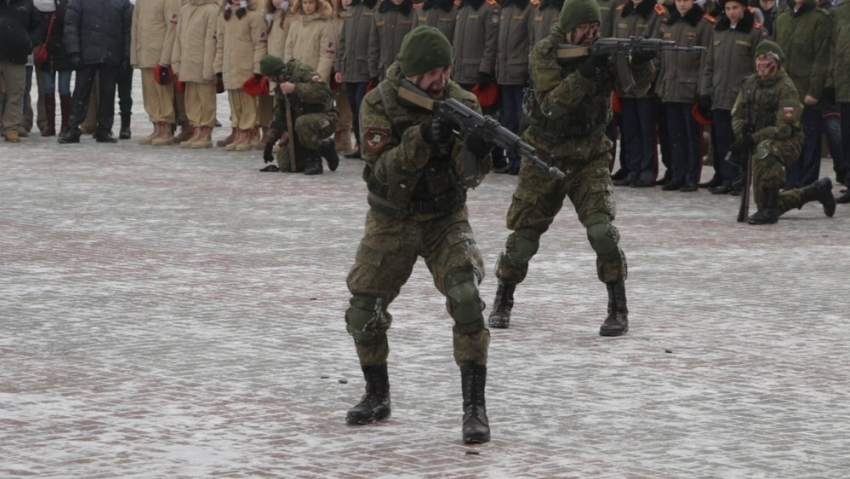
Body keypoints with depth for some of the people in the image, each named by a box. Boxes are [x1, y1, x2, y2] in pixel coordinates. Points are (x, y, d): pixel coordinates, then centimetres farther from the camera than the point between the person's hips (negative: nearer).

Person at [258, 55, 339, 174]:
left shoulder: (302, 71, -16)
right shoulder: (280, 86, 10)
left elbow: (323, 91, -33)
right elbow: (279, 118, 18)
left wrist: (295, 88, -32)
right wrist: (269, 144, 15)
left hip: (325, 119, -9)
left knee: (302, 123, -41)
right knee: (285, 165, -1)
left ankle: (315, 160, -19)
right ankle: (324, 148, 18)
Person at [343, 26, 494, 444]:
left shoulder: (461, 103, -13)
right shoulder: (378, 105, -15)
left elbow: (469, 176, -19)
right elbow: (384, 171, -25)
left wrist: (475, 151, -42)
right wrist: (422, 139, -40)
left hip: (445, 220, -1)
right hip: (391, 221, 1)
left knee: (466, 301, -22)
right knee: (363, 314, 3)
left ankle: (475, 408, -17)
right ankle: (377, 397, 29)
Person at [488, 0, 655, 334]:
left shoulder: (604, 51, -4)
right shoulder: (544, 55, -12)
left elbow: (639, 82, -15)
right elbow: (551, 105, -24)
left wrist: (641, 60, -38)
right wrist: (584, 73, -36)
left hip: (590, 158, 1)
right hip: (545, 157, -1)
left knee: (601, 228, -18)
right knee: (524, 234, 5)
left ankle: (618, 310, -9)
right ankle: (503, 302, 28)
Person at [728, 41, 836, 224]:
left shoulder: (786, 88, -16)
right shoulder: (749, 83, 3)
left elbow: (785, 128, -23)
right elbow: (737, 115, 4)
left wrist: (752, 139, -31)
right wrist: (742, 130, -20)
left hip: (787, 143, -7)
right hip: (756, 146, 7)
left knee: (765, 149, -42)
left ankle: (769, 209, -34)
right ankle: (818, 191, 34)